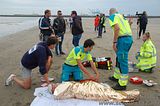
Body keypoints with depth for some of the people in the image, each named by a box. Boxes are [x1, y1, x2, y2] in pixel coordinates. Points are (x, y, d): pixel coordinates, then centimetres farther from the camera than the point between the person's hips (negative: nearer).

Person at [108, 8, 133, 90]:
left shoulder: (112, 17, 2)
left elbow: (117, 28, -16)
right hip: (129, 38, 9)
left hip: (123, 39, -9)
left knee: (123, 62, -4)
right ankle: (116, 77, 37)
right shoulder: (121, 16, 26)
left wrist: (114, 42, -14)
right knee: (119, 58, 22)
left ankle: (122, 84, 4)